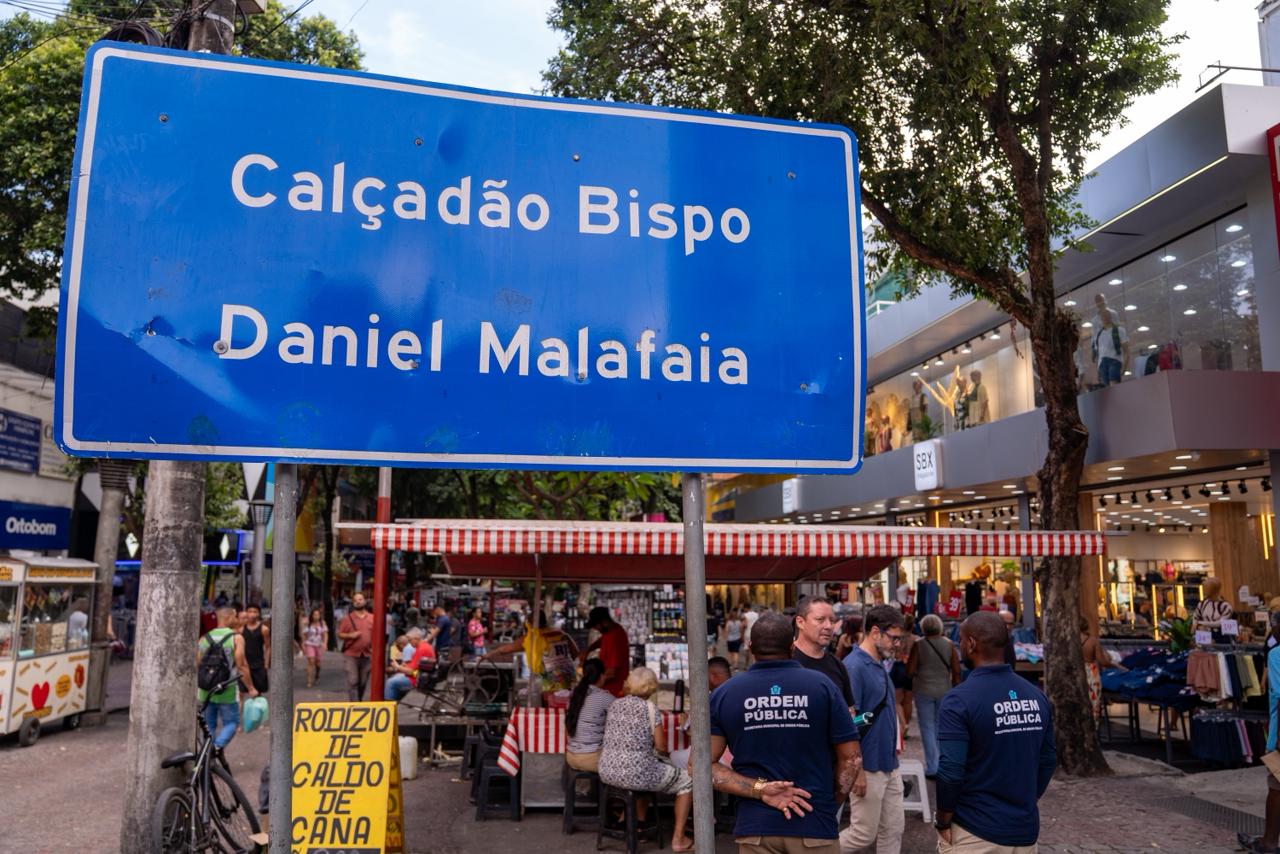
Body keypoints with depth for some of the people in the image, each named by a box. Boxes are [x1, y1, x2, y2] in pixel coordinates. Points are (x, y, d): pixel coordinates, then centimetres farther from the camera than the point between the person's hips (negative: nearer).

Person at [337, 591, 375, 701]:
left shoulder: (372, 618, 8)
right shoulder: (347, 618, 3)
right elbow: (340, 635, 4)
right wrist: (350, 635, -14)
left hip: (367, 655, 2)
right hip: (351, 655, -2)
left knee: (363, 682, 9)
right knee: (352, 681, -8)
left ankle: (359, 702, 25)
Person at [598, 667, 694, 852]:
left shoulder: (615, 704, 9)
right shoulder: (648, 707, -8)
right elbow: (660, 745, -5)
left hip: (607, 773, 7)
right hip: (635, 773, -6)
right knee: (687, 781, 14)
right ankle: (678, 839, 12)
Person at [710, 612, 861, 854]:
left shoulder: (724, 694, -2)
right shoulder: (822, 686, -5)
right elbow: (850, 758, -2)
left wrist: (760, 789, -9)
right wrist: (830, 807, 10)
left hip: (755, 827, 1)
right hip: (814, 825, -1)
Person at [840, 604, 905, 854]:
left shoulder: (880, 665, 9)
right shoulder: (854, 666, -19)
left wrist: (894, 746, 15)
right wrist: (857, 771, -21)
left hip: (890, 766, 9)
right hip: (868, 767, -9)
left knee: (893, 831, 13)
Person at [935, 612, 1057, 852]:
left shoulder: (960, 699, -17)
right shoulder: (1036, 696, 1)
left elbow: (951, 771, -21)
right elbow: (1048, 761, 7)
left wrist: (943, 822, -7)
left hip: (975, 833, -5)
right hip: (1026, 831, 5)